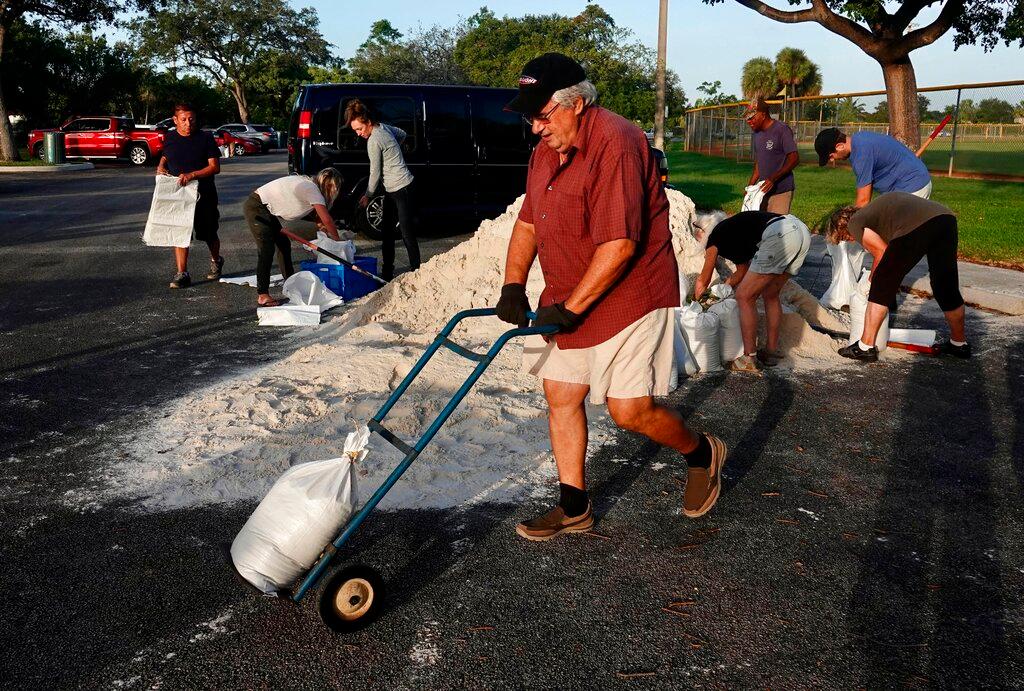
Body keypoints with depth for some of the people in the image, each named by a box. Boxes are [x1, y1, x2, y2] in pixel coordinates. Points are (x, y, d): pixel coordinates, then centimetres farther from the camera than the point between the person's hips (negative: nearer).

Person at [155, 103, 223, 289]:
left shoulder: (206, 139, -6)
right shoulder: (170, 138, 4)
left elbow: (215, 167, -11)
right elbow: (165, 156, 24)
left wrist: (192, 175, -23)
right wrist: (160, 167, 2)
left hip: (204, 194, -2)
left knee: (208, 234, 11)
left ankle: (216, 261, 40)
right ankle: (181, 274, -5)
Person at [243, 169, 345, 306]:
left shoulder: (308, 184, 10)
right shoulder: (312, 190, -19)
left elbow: (319, 219, 14)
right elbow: (327, 220, -21)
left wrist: (323, 226, -2)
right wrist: (337, 239, -10)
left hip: (265, 209, 10)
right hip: (256, 208, -10)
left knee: (284, 244, 14)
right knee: (267, 250, -15)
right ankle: (263, 296, -13)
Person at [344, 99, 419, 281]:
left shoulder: (374, 141, -18)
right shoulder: (383, 127, 8)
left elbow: (375, 174, -13)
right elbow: (402, 134, 27)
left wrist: (367, 196, 0)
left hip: (401, 189, -10)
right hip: (393, 189, 10)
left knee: (407, 233, -8)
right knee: (387, 231, 13)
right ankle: (387, 272, 20)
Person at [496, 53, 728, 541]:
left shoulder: (615, 143, -21)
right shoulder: (546, 149, 10)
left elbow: (619, 244, -26)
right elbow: (528, 223, 14)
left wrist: (570, 308, -21)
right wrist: (513, 286, 1)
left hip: (627, 298, -8)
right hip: (565, 300, 9)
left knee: (629, 410, -8)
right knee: (560, 396, 8)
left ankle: (702, 453, 22)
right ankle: (574, 507, 22)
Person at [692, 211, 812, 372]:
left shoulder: (715, 237, 16)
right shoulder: (736, 234, 36)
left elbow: (702, 281, 26)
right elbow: (742, 272, 49)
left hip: (780, 236, -9)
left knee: (745, 297, 4)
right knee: (771, 295, 24)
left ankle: (750, 359, 8)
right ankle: (771, 352, 30)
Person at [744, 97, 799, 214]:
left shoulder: (782, 130, -10)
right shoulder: (757, 133, 14)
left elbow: (794, 159, -15)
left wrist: (773, 179, -23)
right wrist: (750, 186, 15)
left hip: (781, 192, -7)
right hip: (763, 190, 7)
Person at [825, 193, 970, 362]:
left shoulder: (854, 223, 17)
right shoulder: (872, 210, 39)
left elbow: (882, 252, 11)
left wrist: (871, 280, 25)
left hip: (915, 228, -8)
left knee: (882, 287, 7)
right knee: (946, 288, 21)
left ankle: (865, 347, 11)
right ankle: (960, 343, 36)